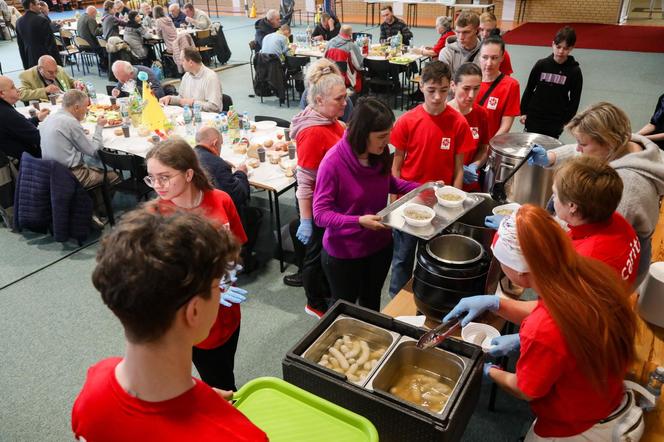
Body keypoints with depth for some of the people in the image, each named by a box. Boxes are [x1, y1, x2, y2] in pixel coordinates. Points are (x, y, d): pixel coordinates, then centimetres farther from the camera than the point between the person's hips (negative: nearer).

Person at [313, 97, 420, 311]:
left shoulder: (381, 153, -10)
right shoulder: (333, 162, -27)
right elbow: (320, 214, -25)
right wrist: (358, 221, -38)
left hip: (380, 245, 5)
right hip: (343, 252, -5)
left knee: (372, 303, 27)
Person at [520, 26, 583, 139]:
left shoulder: (574, 71, -6)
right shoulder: (541, 64, -5)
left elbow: (575, 99, 0)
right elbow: (529, 88, 3)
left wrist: (567, 120, -3)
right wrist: (523, 112, 2)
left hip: (556, 121, -1)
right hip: (534, 116, 1)